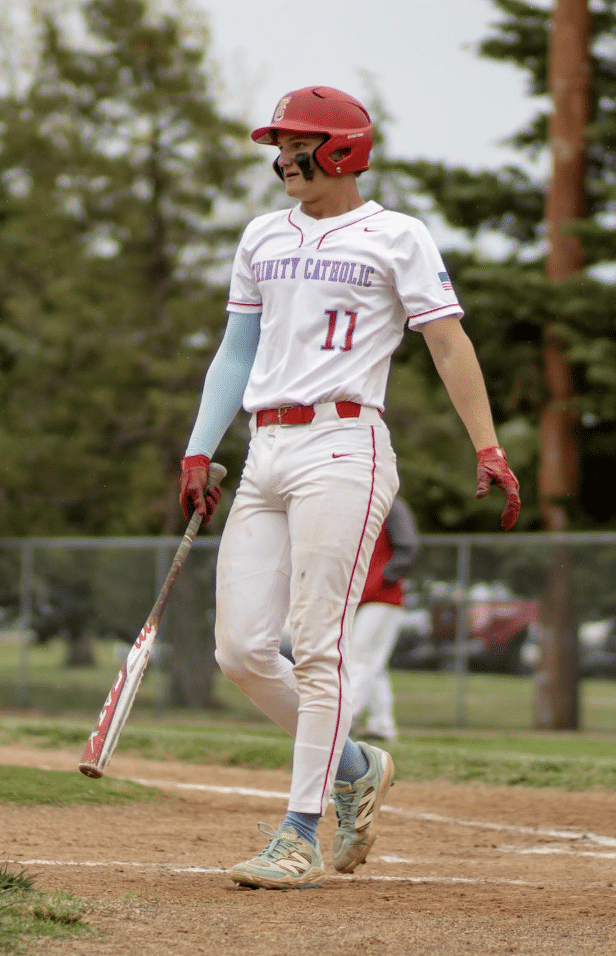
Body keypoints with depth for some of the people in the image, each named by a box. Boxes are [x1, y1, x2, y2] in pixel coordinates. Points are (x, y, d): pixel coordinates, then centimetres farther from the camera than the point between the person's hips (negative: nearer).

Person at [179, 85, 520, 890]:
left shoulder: (396, 237, 2)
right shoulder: (263, 238, 19)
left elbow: (449, 343, -3)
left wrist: (488, 449, -13)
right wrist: (198, 453, 12)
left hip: (342, 447, -6)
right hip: (266, 454, 6)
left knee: (316, 645, -11)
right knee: (240, 651, -1)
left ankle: (300, 837, -7)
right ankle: (354, 766, 20)